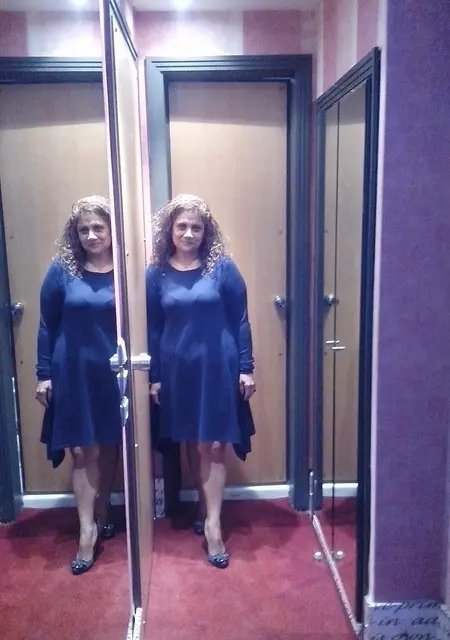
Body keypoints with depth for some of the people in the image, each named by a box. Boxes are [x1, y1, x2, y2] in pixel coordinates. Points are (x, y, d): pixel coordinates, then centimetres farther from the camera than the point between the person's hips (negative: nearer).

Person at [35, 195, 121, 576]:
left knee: (110, 447, 13)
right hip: (74, 373, -1)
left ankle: (102, 515, 33)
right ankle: (87, 532, 14)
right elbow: (47, 326, 1)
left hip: (115, 373, 1)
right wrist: (44, 374, 0)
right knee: (84, 450, 4)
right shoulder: (62, 270, -3)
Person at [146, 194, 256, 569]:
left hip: (218, 366, -2)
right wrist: (154, 376, 3)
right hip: (177, 369, 3)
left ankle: (212, 523, 8)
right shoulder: (157, 274, 0)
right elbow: (153, 329, 4)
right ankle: (205, 508, 31)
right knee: (192, 444, 13)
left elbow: (240, 320, -2)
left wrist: (247, 368, -5)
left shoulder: (223, 267, -5)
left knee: (212, 445, 0)